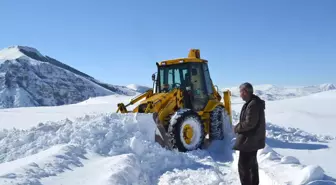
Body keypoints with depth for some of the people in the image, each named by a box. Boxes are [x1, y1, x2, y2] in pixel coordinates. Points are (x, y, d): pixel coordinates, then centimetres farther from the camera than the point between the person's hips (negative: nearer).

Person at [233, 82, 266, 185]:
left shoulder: (253, 104, -24)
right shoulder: (254, 102, 10)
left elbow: (249, 123, -27)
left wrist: (236, 128, -12)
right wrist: (239, 126, 6)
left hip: (249, 140, -11)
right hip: (253, 139, 11)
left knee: (243, 165, -4)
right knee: (252, 163, 23)